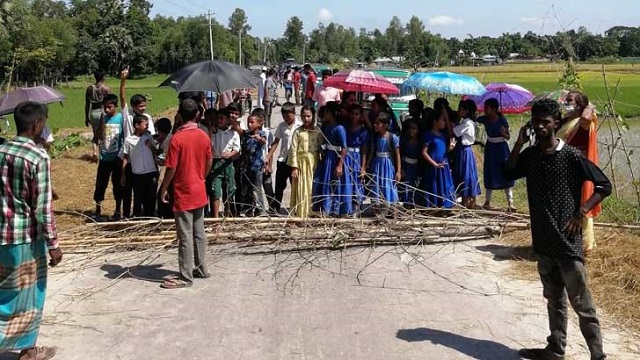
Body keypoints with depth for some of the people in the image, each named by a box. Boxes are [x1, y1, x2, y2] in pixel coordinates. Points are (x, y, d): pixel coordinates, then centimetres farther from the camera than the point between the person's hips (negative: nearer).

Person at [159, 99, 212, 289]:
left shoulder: (177, 138, -16)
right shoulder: (204, 136, 1)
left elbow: (171, 169, -15)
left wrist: (163, 189, -3)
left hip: (183, 193, -6)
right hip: (200, 192, 6)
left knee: (185, 236, -2)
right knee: (199, 232, 16)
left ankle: (186, 277, 4)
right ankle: (201, 268, 25)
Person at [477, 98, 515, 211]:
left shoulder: (502, 120, -15)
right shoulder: (484, 119, -5)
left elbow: (508, 137, -12)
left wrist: (504, 133, -32)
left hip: (501, 148, -3)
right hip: (490, 148, 4)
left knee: (506, 174, -5)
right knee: (489, 174, 8)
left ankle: (510, 202, -2)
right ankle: (487, 201, 16)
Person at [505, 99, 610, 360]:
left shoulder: (571, 156, -11)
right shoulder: (530, 155, 6)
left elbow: (604, 185, -7)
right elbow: (508, 174, 5)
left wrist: (581, 212, -17)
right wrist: (519, 144, -3)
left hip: (568, 241, -6)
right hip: (543, 241, 6)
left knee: (581, 303, -2)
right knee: (554, 299, 18)